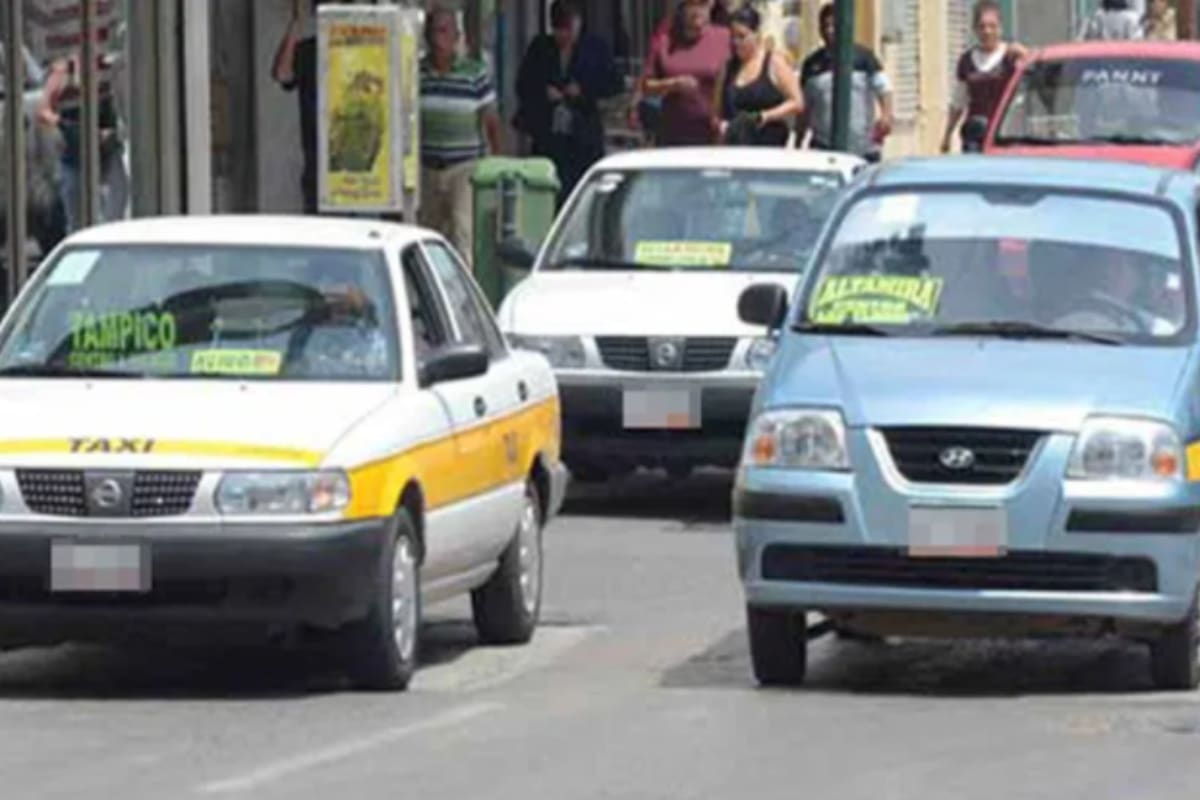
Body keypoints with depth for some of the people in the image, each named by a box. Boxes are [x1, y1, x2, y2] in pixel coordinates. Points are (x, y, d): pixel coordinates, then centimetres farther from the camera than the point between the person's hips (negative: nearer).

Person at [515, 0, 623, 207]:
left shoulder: (595, 47, 4)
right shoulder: (540, 48, 9)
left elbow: (614, 84, 1)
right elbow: (523, 86, 10)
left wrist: (583, 89, -11)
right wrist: (544, 92, -9)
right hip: (548, 135, 1)